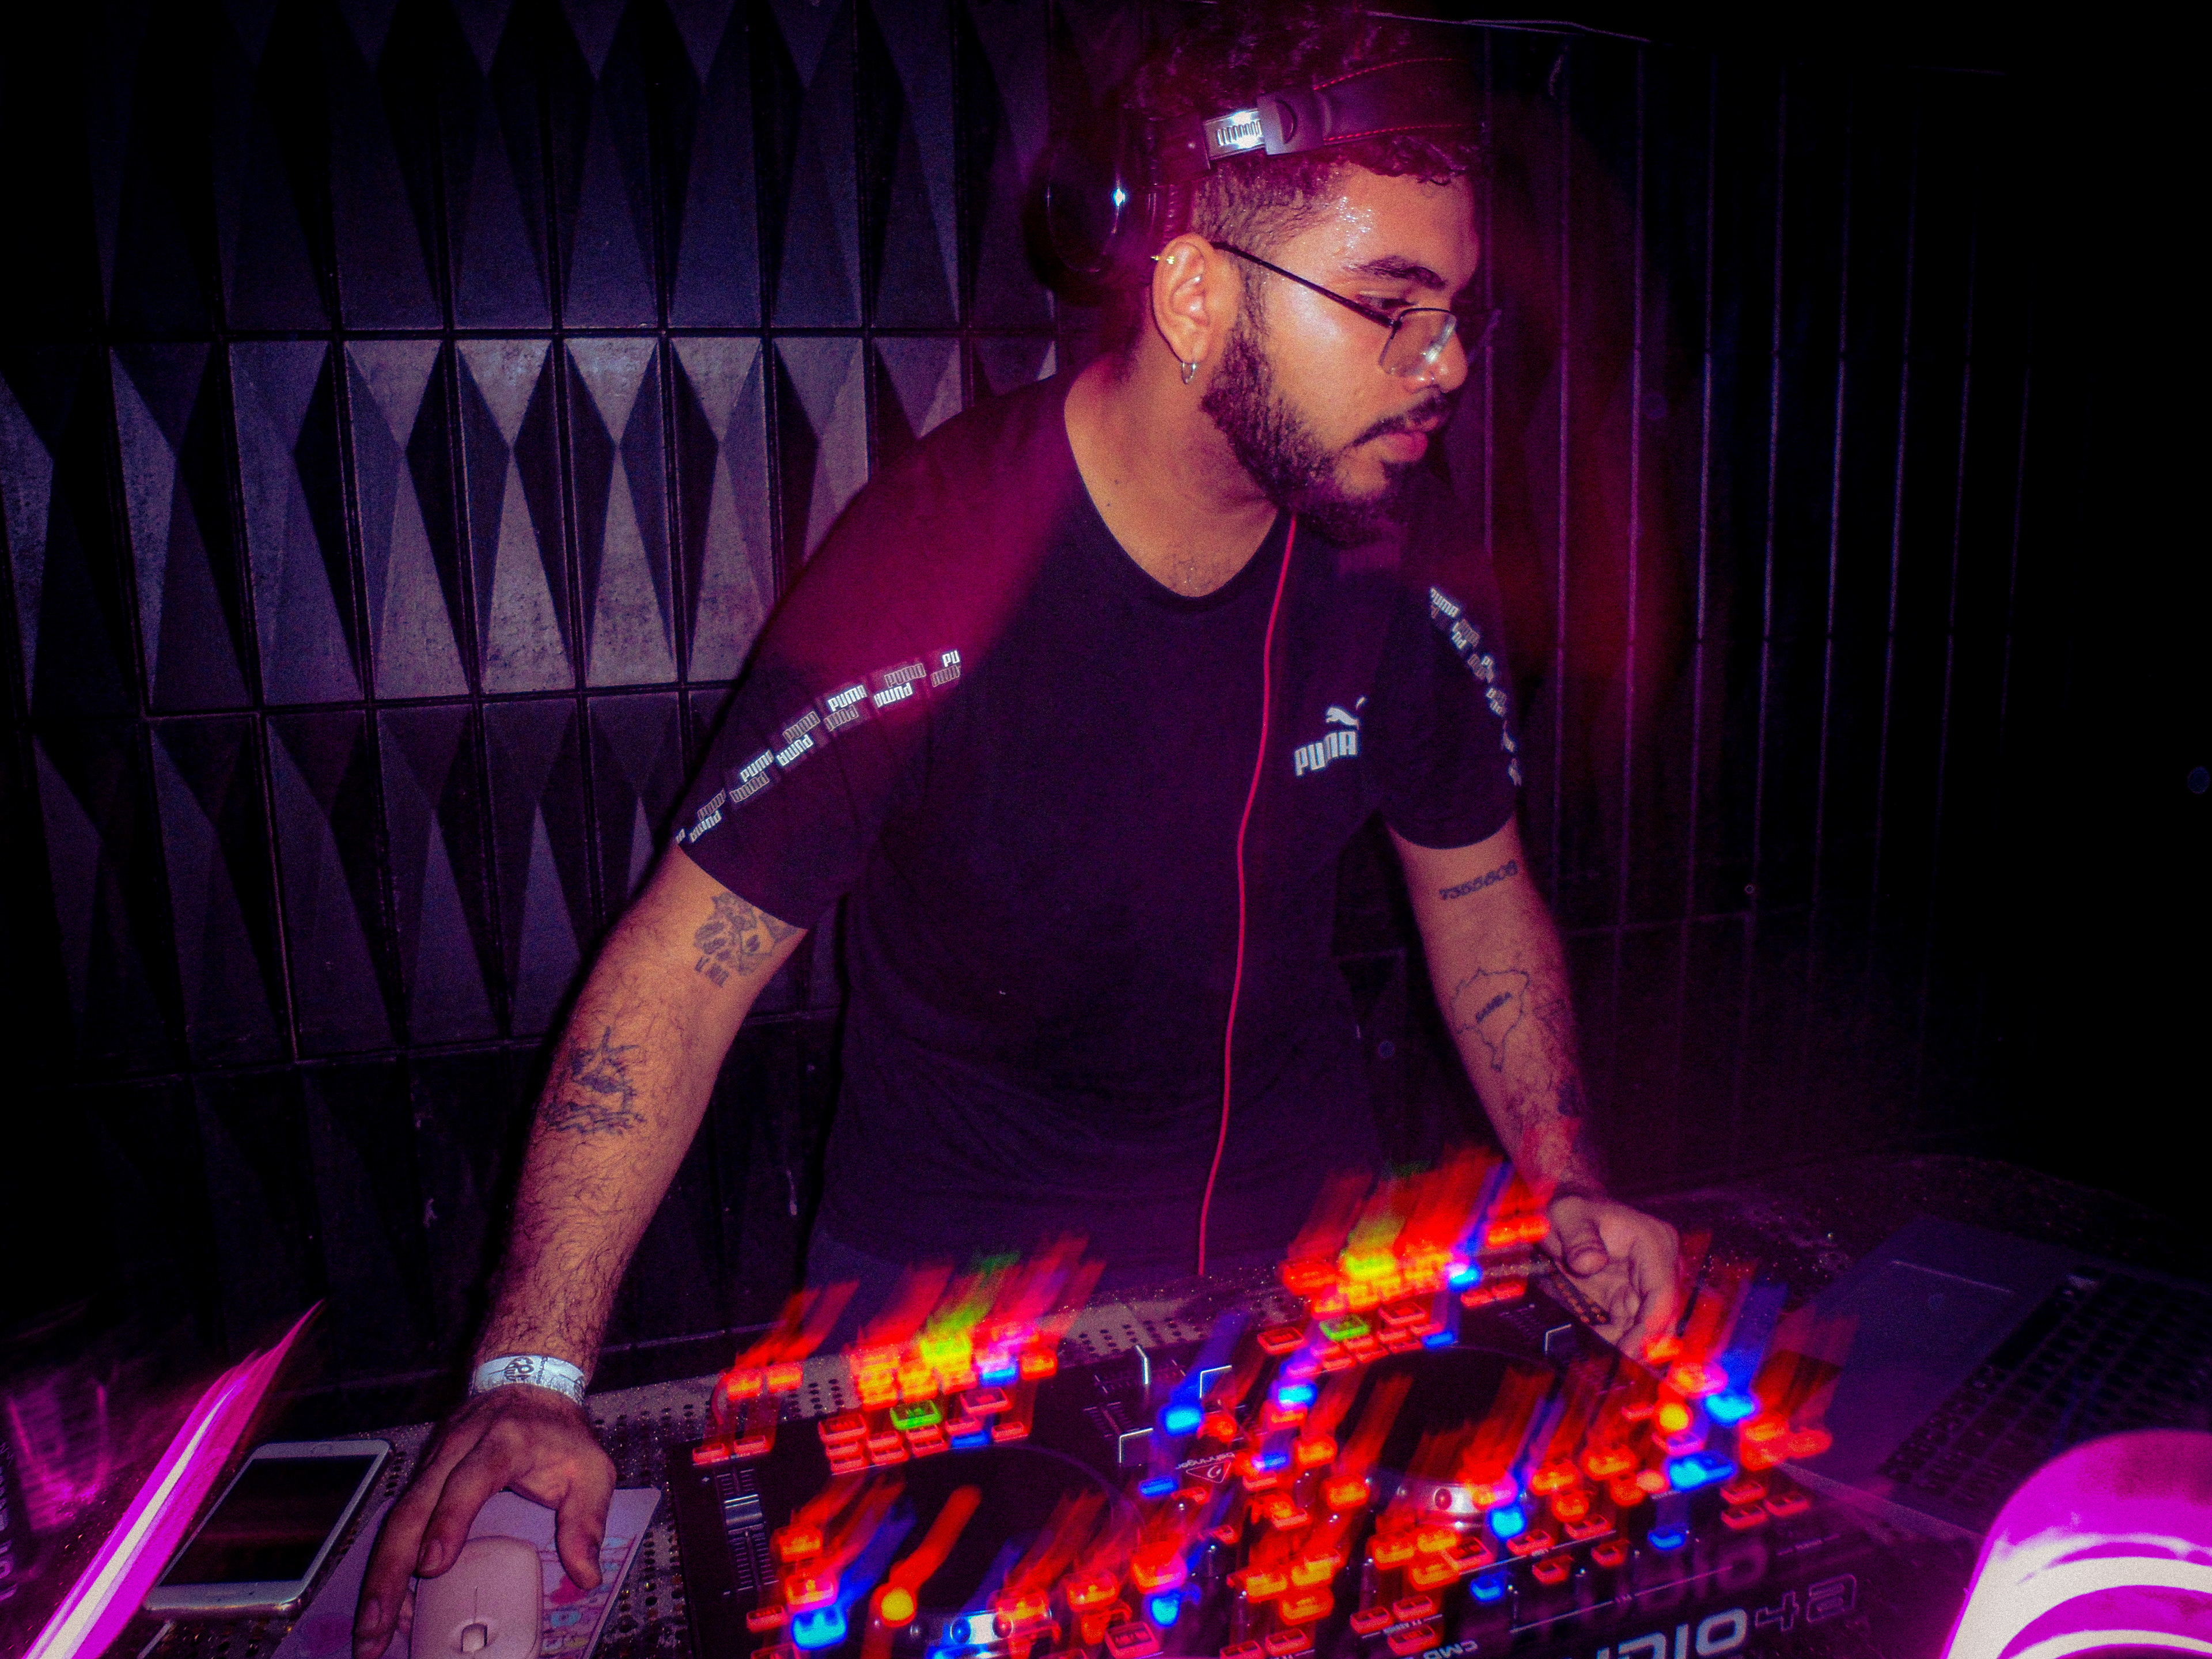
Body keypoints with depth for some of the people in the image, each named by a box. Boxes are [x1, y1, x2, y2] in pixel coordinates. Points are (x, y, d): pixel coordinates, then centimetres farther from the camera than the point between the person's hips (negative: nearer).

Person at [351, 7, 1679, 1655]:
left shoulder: (1403, 548, -12)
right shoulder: (932, 565, -28)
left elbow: (1477, 880, 1)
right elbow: (688, 961, -25)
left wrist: (1568, 1182, -8)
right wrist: (533, 1378, -30)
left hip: (1307, 1236, 4)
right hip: (955, 1267, -3)